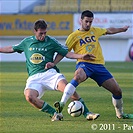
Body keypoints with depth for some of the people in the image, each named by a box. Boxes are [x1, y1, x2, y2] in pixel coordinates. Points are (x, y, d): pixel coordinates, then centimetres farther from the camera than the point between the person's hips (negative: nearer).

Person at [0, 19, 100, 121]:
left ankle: (87, 113, -18)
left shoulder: (51, 41, 9)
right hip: (34, 77, 1)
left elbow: (66, 53, 8)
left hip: (49, 73, -1)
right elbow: (11, 49, 30)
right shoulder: (27, 41, 15)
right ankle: (54, 114, -17)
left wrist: (81, 56, -5)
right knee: (29, 96, -30)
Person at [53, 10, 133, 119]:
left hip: (99, 65, 5)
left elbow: (109, 31, 38)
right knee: (78, 77, -42)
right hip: (84, 64, -5)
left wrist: (122, 29, 49)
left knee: (117, 91, 2)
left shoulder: (95, 31, 19)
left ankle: (120, 114, 27)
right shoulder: (74, 36, 6)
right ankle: (62, 104, -46)